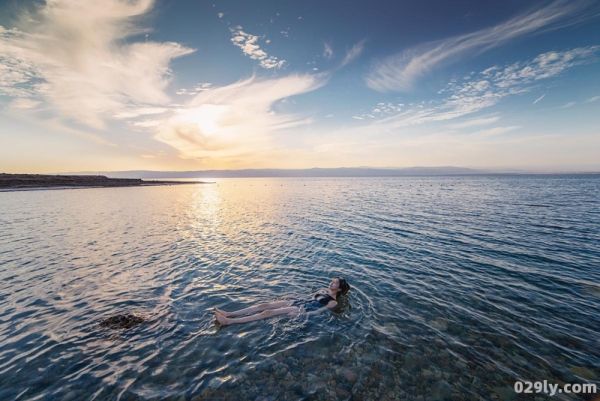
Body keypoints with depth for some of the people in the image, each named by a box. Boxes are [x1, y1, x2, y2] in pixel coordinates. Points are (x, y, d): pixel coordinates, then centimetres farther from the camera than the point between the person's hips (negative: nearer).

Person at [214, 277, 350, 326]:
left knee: (267, 312, -20)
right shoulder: (324, 290, 21)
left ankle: (228, 322, -24)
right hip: (297, 302, 7)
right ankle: (228, 314, -14)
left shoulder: (334, 302, -2)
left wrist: (303, 314, -19)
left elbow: (320, 310, -12)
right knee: (264, 305, -10)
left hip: (302, 309, -7)